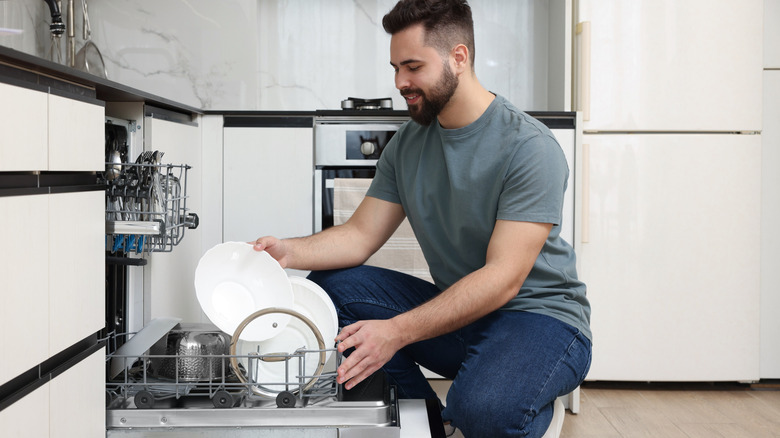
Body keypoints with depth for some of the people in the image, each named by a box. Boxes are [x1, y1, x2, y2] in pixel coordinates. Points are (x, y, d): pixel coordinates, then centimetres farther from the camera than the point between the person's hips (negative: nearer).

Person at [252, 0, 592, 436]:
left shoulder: (530, 148, -18)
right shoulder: (407, 144, 4)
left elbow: (503, 278, -24)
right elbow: (360, 236, 3)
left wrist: (397, 331, -33)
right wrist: (289, 251, -18)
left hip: (542, 318, -6)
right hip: (458, 310, 7)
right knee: (331, 286, -10)